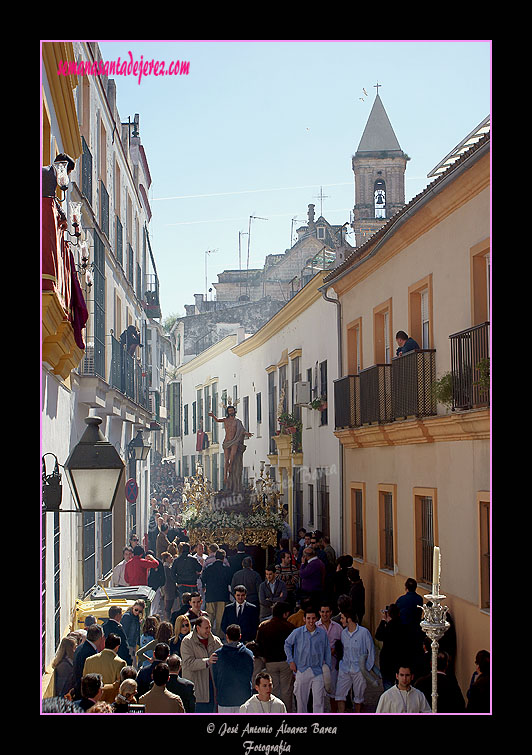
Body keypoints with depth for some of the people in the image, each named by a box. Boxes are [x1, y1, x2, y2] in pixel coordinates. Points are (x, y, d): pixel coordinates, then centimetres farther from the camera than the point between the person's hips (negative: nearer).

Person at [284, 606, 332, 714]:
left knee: (318, 701, -6)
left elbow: (327, 651, 10)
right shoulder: (297, 632, -2)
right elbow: (287, 644, 13)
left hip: (318, 671, 0)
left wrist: (328, 668, 9)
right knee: (301, 700, 9)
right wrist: (291, 661, 6)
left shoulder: (322, 633, 1)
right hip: (301, 671, 0)